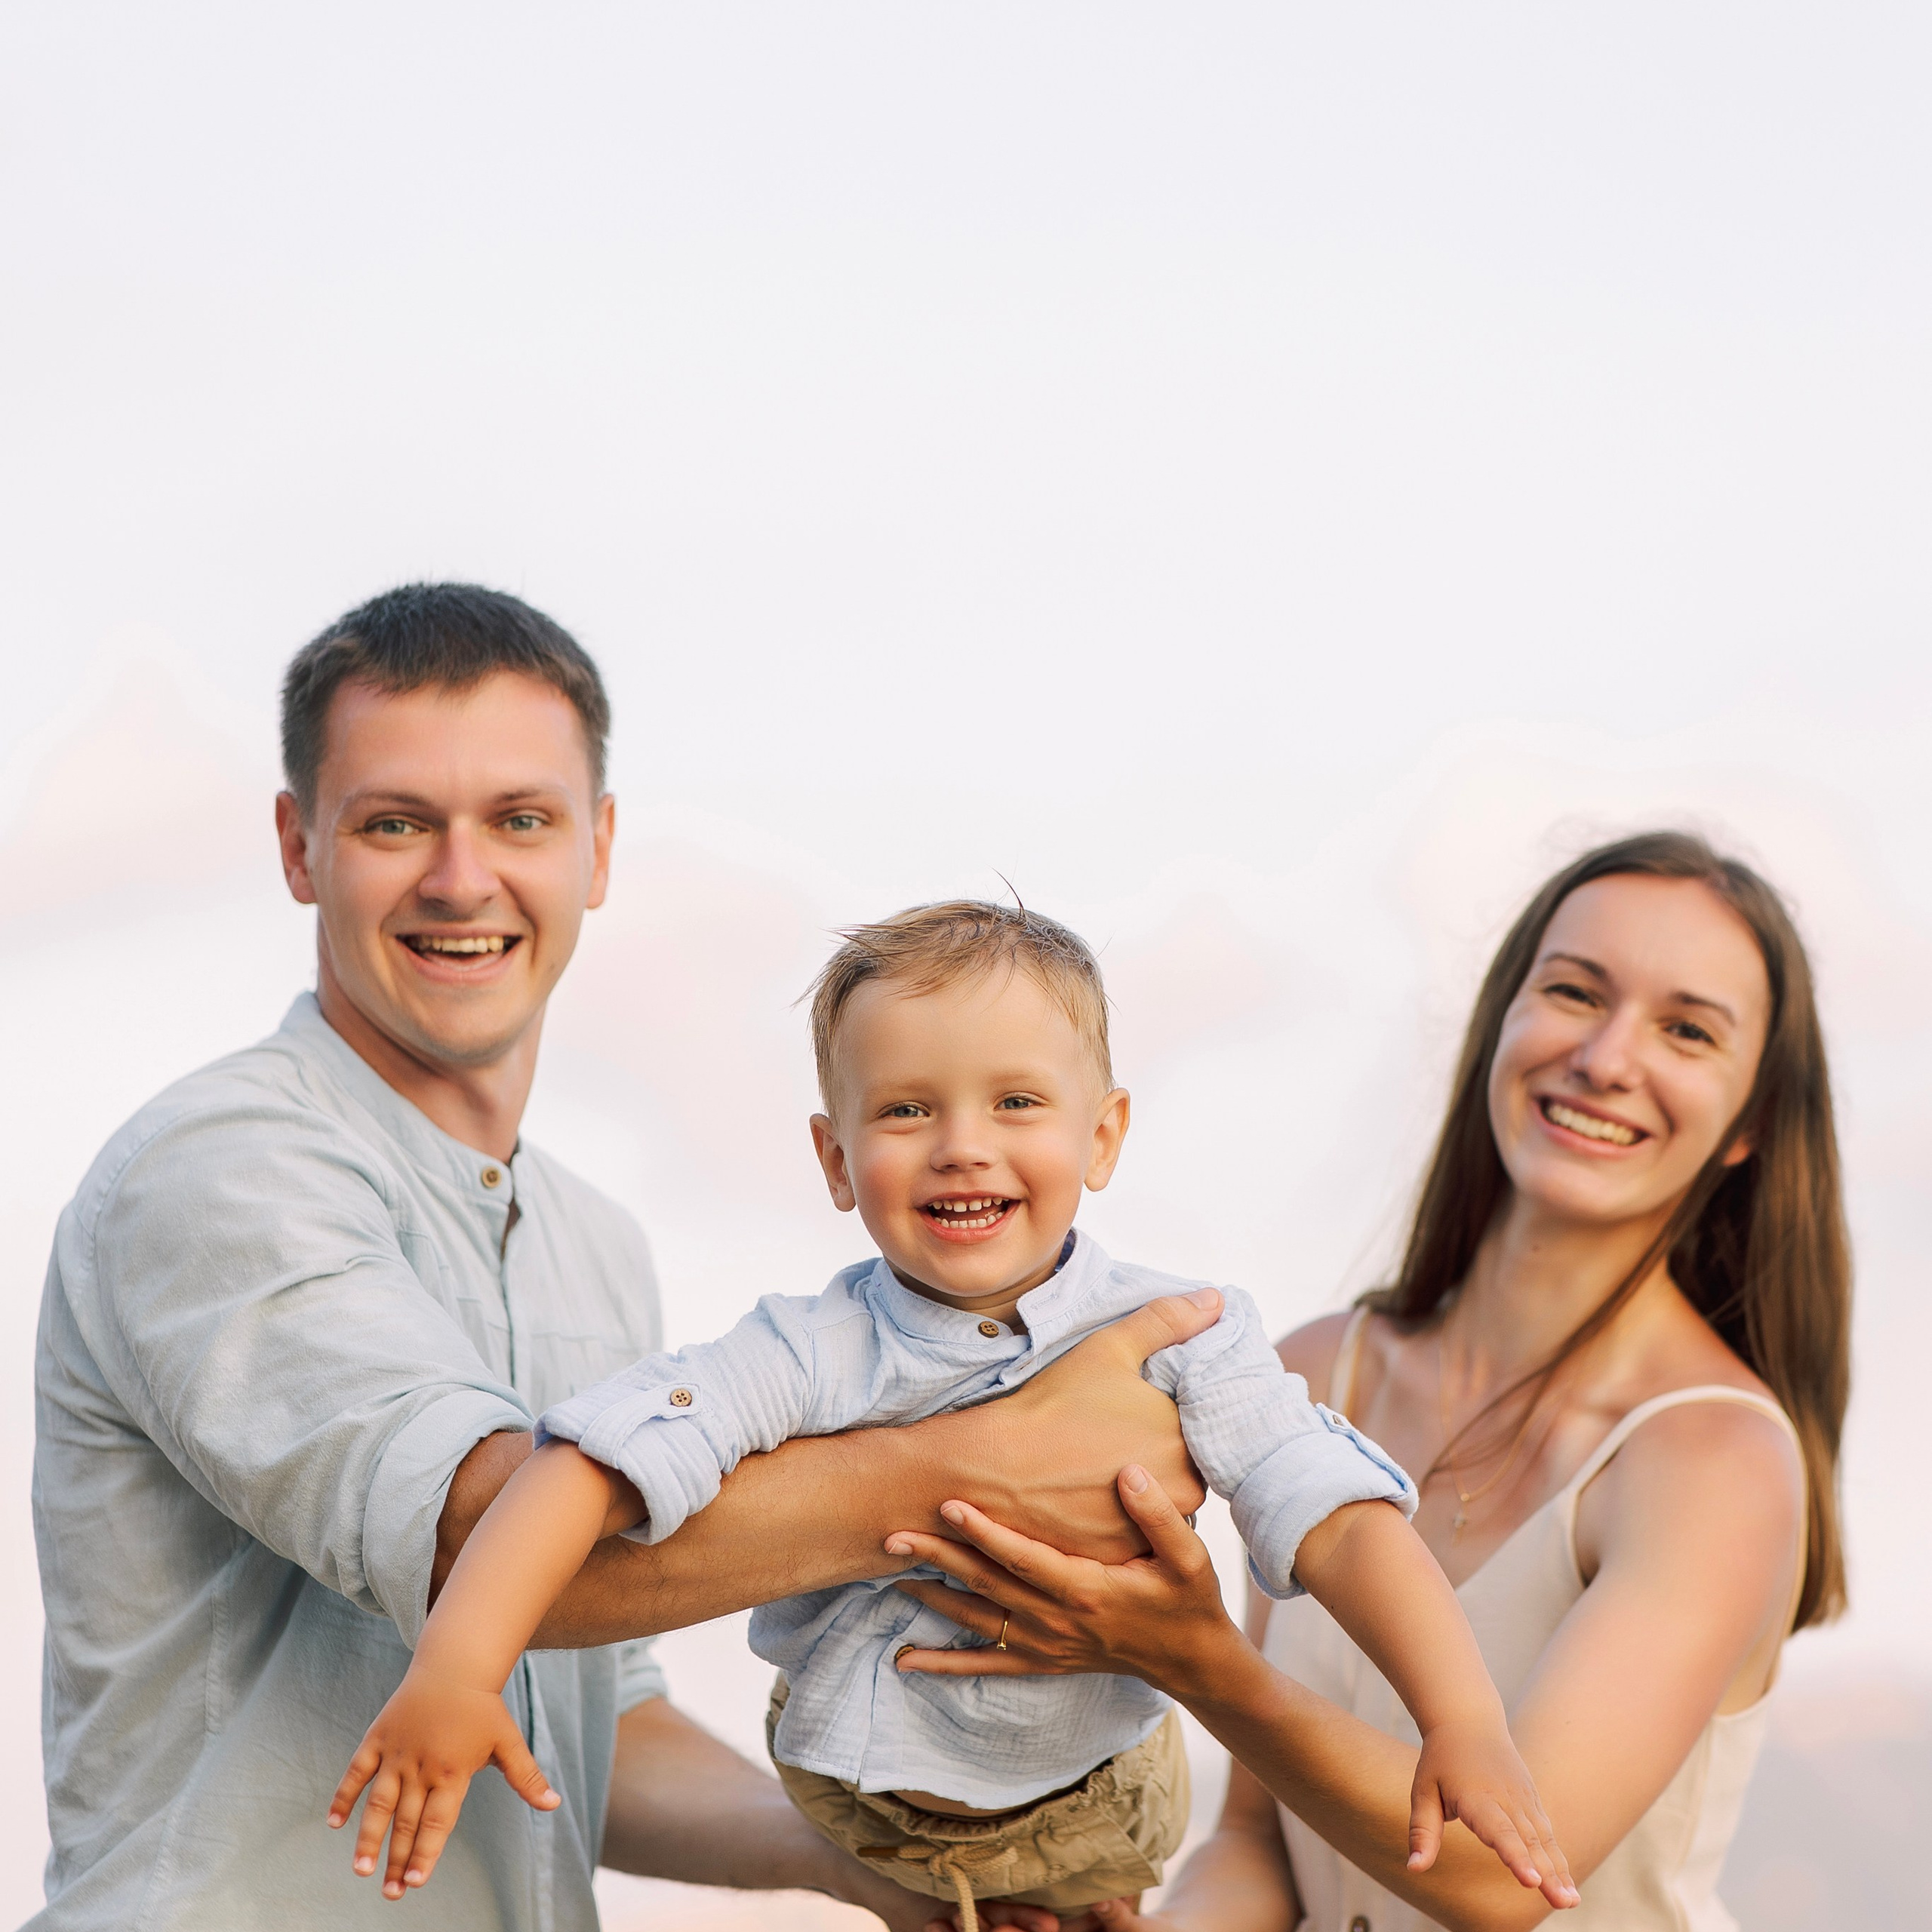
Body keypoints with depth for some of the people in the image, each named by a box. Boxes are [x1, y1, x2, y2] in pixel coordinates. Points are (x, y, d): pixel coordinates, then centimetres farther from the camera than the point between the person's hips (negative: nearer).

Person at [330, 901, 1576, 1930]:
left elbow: (1344, 1521, -25)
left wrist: (1467, 1725, -40)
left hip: (1090, 1809, 0)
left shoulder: (1176, 1343, -18)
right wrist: (457, 1667, -43)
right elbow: (598, 1459, -29)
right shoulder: (814, 1359, -20)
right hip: (856, 1791, 0)